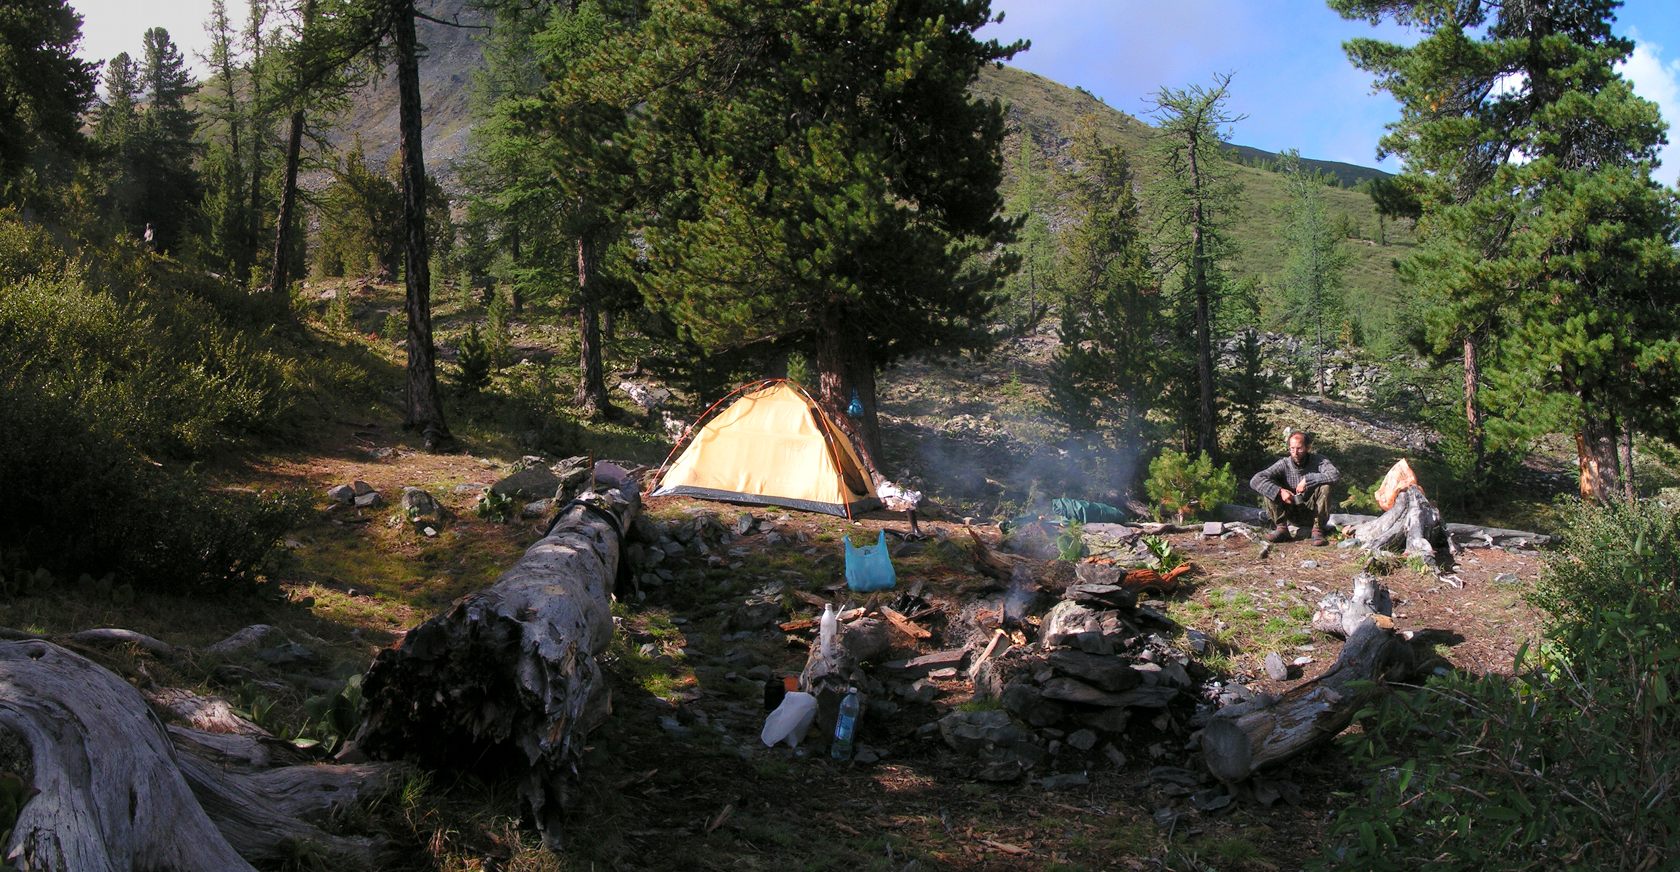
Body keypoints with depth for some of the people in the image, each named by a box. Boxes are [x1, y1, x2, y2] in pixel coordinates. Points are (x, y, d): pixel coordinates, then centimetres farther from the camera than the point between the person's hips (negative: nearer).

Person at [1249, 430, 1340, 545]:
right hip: (1292, 513, 1)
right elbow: (1255, 481, -20)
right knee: (1270, 488, -18)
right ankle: (1281, 528, -14)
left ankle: (1317, 530, -17)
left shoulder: (1319, 461, -12)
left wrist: (1307, 480, -31)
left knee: (1325, 486, -28)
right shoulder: (1284, 464, -10)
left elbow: (1336, 475, -33)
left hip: (1313, 513, -1)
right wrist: (1279, 491, -33)